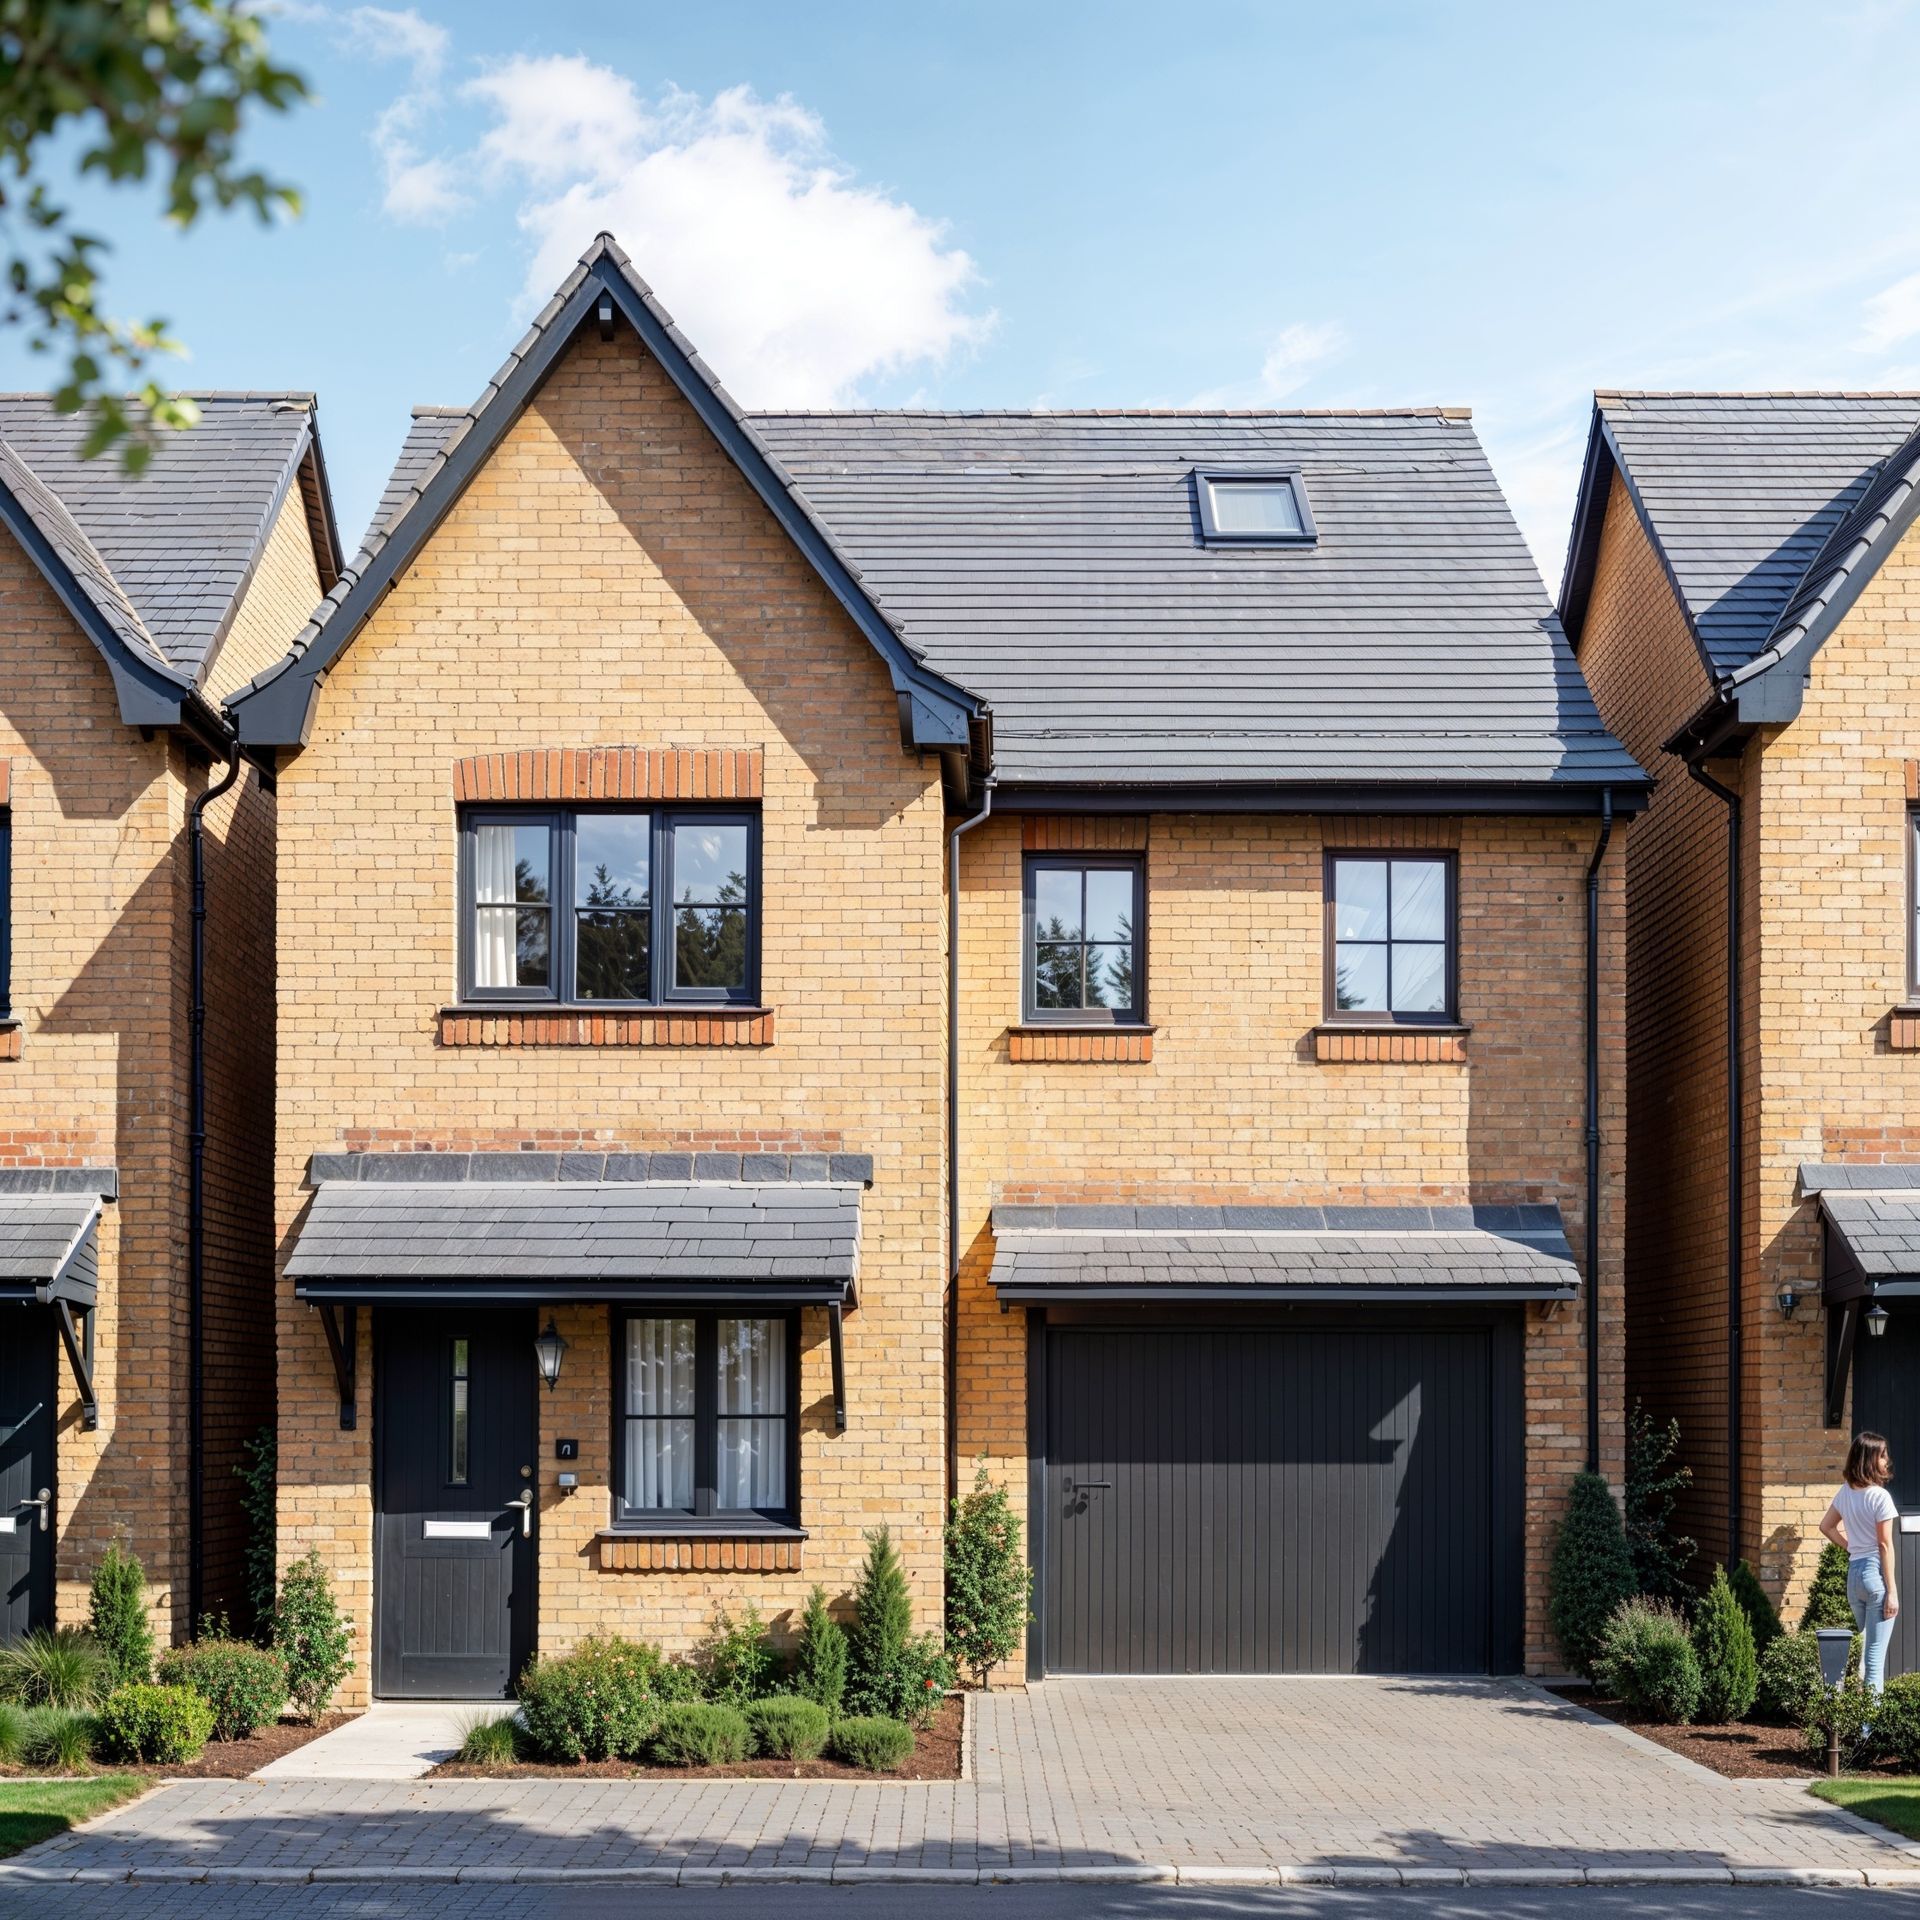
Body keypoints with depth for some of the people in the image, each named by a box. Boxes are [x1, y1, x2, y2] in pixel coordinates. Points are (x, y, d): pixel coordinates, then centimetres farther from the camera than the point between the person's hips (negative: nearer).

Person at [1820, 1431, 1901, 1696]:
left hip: (1854, 1572, 7)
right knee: (1875, 1653, -3)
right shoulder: (1880, 1496, -15)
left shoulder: (1846, 1492, 7)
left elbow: (1826, 1526, 18)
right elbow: (1885, 1546, -14)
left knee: (1864, 1647, 23)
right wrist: (1892, 1590, -11)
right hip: (1875, 1573, -7)